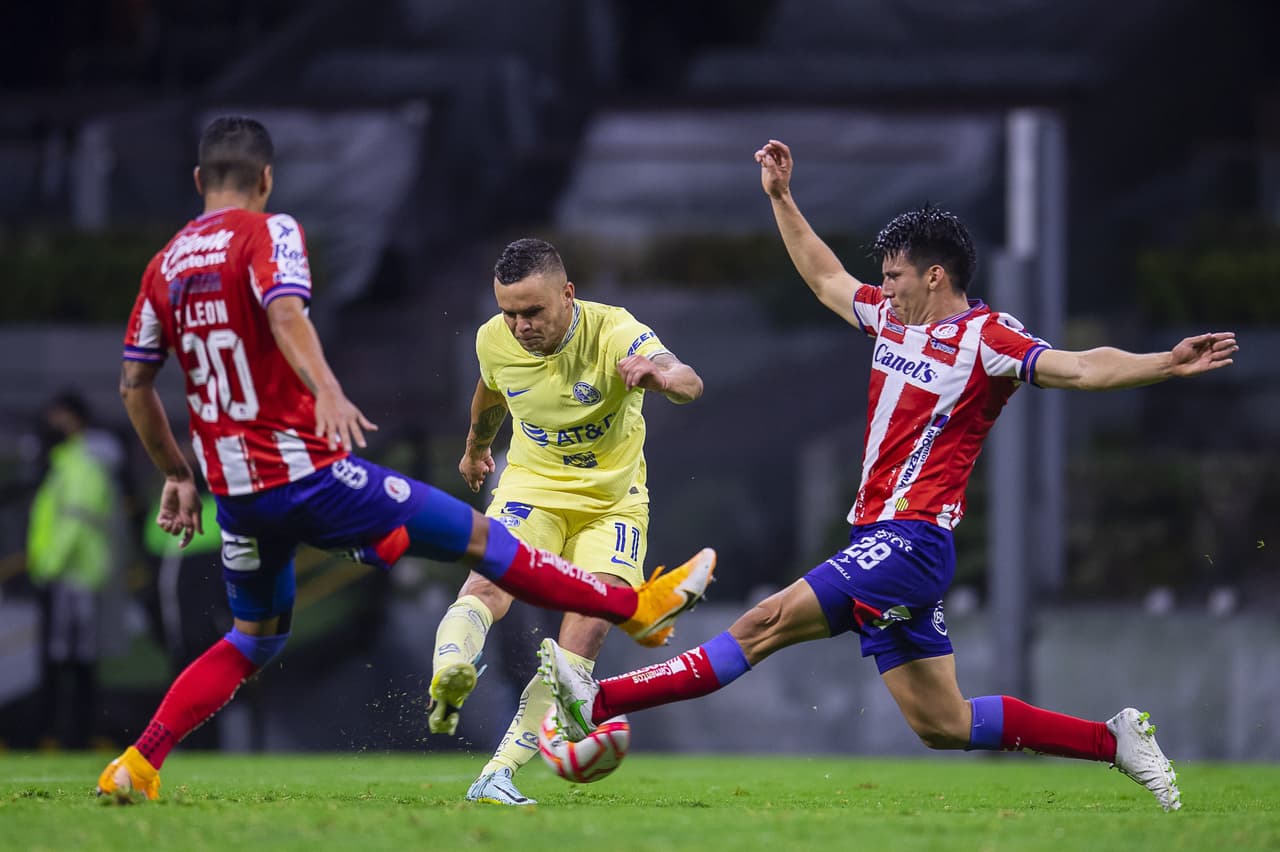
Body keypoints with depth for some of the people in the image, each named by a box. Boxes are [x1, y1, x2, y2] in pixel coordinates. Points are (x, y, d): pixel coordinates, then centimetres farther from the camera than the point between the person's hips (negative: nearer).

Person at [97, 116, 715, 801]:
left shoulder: (166, 264, 10)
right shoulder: (268, 232, -7)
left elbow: (134, 385, 14)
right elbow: (285, 312, -28)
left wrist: (176, 475, 24)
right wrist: (327, 392, -43)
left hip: (233, 488, 6)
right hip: (305, 472, -6)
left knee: (251, 640, 22)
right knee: (476, 537, 3)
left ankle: (136, 764, 11)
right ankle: (634, 608, 11)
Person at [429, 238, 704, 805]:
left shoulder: (614, 333, -23)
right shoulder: (495, 339, -10)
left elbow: (689, 384, -41)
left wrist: (661, 376, -66)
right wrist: (476, 447, 36)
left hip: (613, 501, -2)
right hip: (532, 487, 2)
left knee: (591, 624, -18)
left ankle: (500, 773, -19)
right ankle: (447, 675, -55)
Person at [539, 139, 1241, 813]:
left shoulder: (985, 339, -7)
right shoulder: (891, 320, 16)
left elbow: (1081, 368, -16)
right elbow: (825, 279, 32)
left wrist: (1165, 365, -30)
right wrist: (781, 198, 30)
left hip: (911, 540, -9)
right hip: (879, 540, 9)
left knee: (765, 625, -15)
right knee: (941, 724, 7)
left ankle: (601, 702, -19)